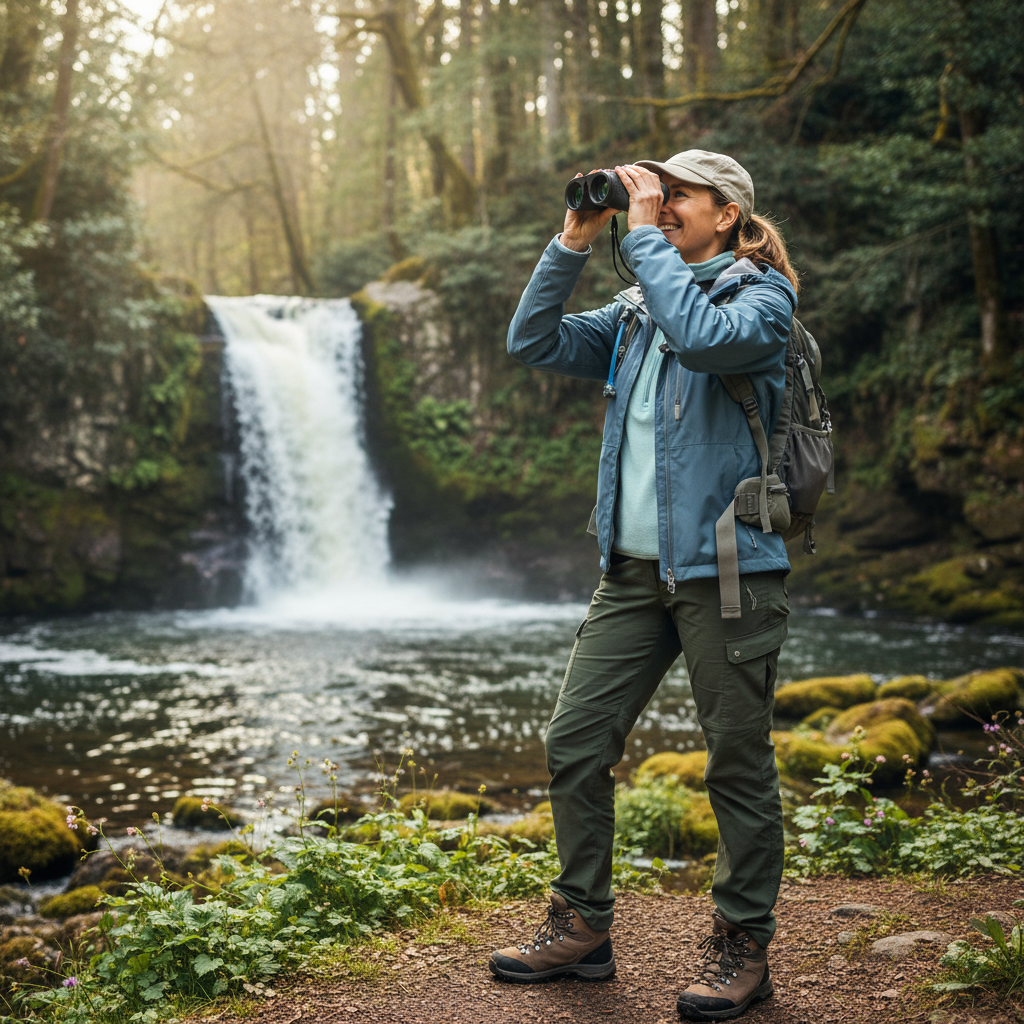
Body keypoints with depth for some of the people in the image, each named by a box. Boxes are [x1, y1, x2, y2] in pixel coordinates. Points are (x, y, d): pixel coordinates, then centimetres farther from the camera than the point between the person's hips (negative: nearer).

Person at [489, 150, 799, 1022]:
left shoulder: (761, 297, -3)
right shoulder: (635, 314, 16)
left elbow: (701, 335, -24)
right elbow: (534, 342, 12)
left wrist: (642, 234, -15)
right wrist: (573, 244, 3)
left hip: (728, 566, -6)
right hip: (636, 567, 6)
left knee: (738, 762, 3)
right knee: (574, 744, 5)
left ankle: (742, 946, 17)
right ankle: (581, 927, 20)